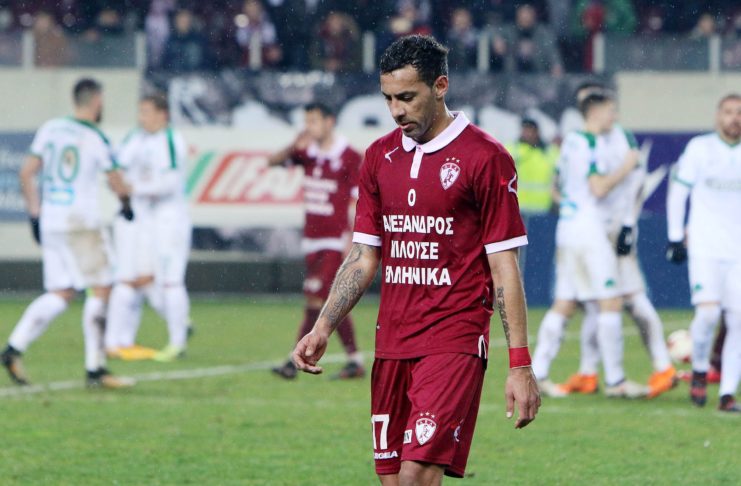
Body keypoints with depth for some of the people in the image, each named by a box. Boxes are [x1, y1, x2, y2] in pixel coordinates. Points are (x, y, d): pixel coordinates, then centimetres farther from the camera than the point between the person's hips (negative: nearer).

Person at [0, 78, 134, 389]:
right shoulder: (95, 138, -8)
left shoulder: (49, 129, 8)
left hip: (49, 223, 6)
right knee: (100, 289, 1)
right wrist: (126, 205, 19)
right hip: (81, 223, -6)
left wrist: (34, 213, 15)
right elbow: (117, 184, -2)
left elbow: (27, 173, 8)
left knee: (60, 294, 11)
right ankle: (94, 368, -1)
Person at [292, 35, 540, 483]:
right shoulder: (380, 157, 12)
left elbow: (504, 267, -6)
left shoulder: (485, 158, -6)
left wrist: (520, 365, -9)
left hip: (454, 343, -6)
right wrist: (323, 328, 4)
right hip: (392, 344, 6)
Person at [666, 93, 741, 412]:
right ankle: (700, 370, 9)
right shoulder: (699, 148, 2)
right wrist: (675, 237, 3)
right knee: (708, 312, -17)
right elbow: (678, 192, 7)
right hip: (705, 248, -3)